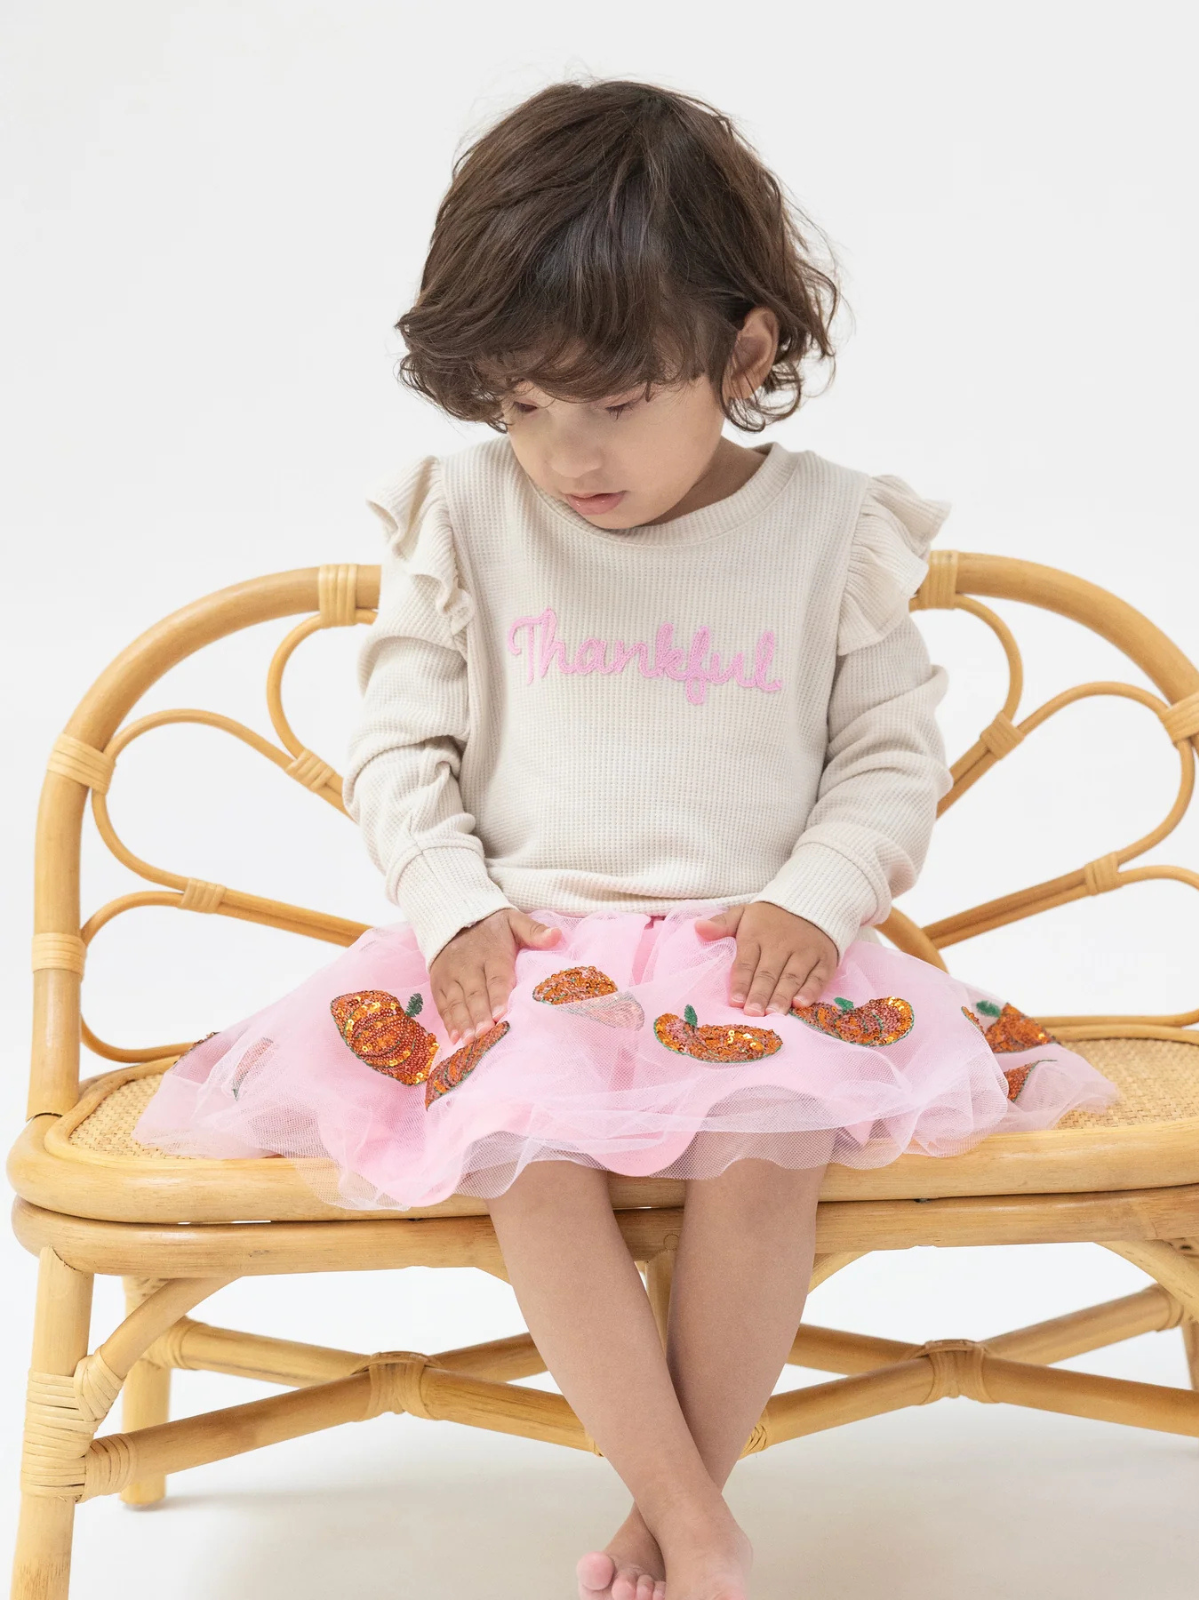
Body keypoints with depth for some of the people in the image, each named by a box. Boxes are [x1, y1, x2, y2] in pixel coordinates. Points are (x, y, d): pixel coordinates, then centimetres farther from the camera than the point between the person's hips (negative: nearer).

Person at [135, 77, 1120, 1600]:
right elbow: (397, 743, 6)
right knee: (529, 1156, -28)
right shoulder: (467, 516, 3)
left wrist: (815, 901, -10)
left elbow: (893, 755, 6)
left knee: (765, 1148, -29)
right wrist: (454, 904, -9)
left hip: (756, 946, 0)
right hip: (524, 948, 1)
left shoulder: (830, 528, 1)